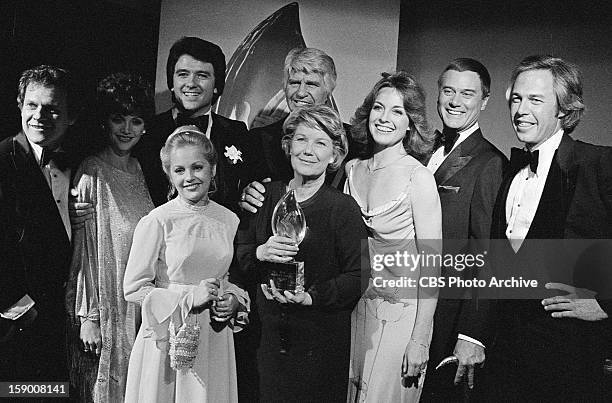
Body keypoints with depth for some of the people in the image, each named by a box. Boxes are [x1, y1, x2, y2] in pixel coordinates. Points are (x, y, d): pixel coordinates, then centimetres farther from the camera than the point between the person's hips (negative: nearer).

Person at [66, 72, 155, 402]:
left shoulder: (141, 171, 8)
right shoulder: (91, 174, -11)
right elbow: (82, 249, -11)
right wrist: (88, 317, -13)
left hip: (142, 311, 6)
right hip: (104, 311, -5)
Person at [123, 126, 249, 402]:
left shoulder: (229, 221, 3)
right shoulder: (157, 222, -10)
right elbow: (133, 289, -9)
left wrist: (233, 300, -5)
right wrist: (189, 297, -17)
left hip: (215, 340, 4)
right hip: (168, 340, -3)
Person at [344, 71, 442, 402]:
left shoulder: (419, 177, -15)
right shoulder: (353, 169, 2)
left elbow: (431, 266, -15)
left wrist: (420, 341, -16)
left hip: (401, 312, -5)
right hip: (356, 307, 6)